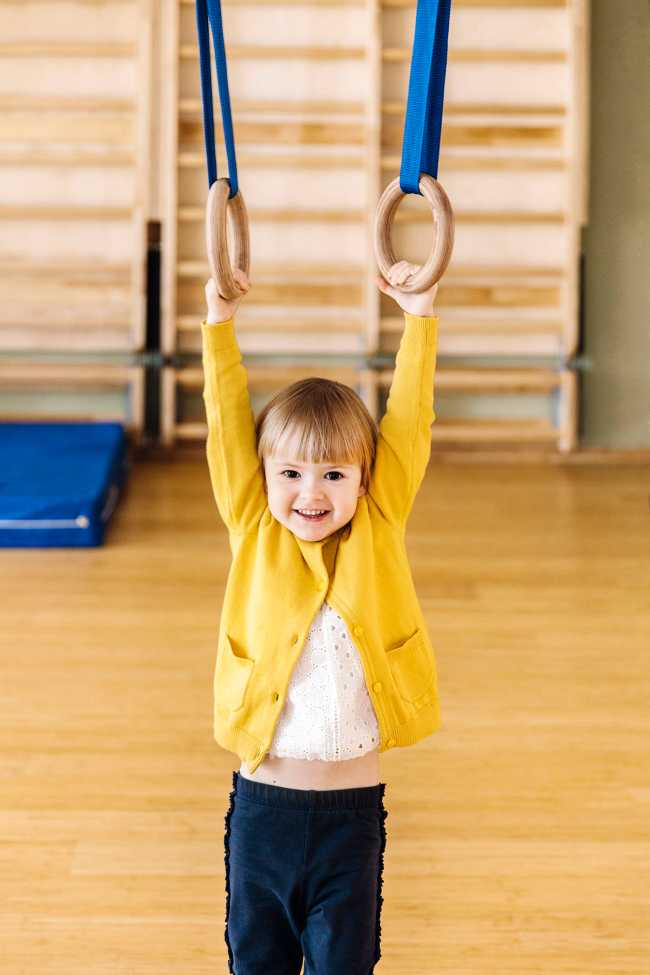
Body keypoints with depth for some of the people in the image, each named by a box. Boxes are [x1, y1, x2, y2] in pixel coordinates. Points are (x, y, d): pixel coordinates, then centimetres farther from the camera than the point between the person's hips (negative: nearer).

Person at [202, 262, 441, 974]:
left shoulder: (379, 529, -2)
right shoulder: (254, 533, -2)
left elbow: (410, 422, -3)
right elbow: (228, 425, -5)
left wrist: (419, 316, -6)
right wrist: (219, 321, -10)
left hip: (353, 805, 0)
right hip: (262, 799, 0)